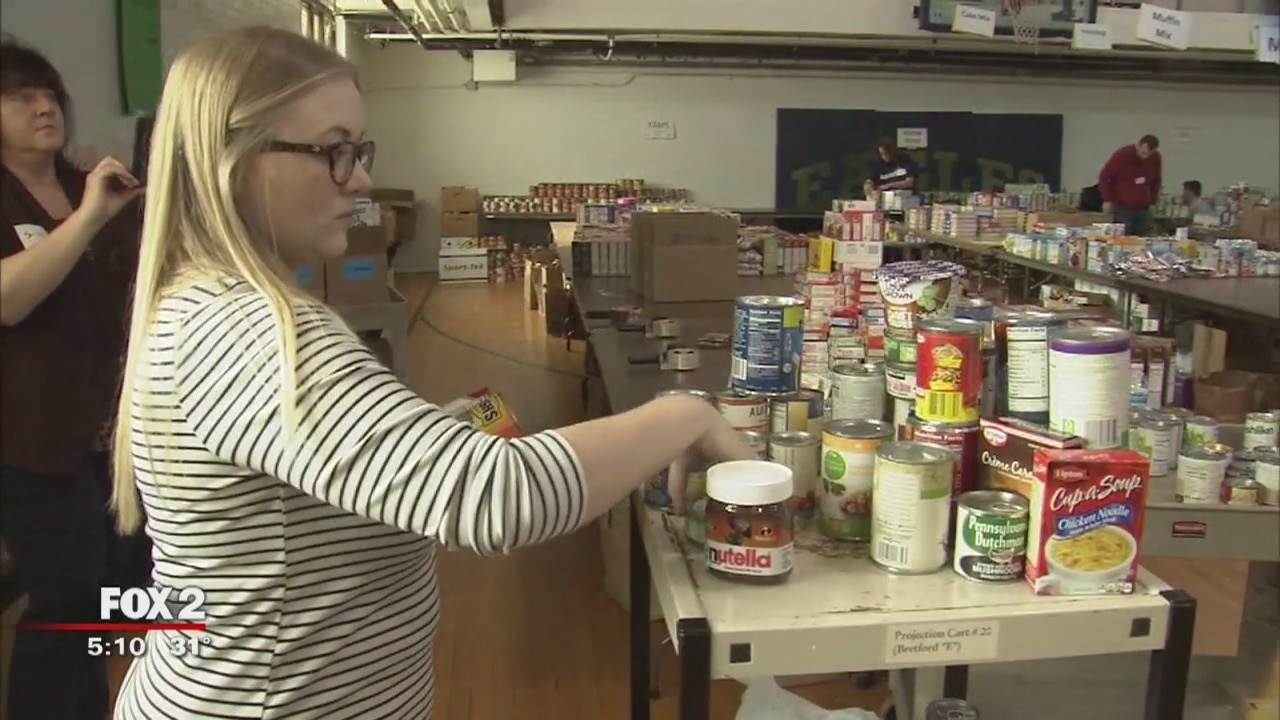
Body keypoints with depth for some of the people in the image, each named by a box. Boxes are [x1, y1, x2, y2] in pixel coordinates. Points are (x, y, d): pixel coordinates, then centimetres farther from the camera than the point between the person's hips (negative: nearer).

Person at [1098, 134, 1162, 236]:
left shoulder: (1155, 158, 2)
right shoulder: (1122, 155, -13)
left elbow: (1156, 180, 19)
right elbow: (1104, 177, -5)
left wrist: (1153, 200, 12)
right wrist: (1108, 200, -7)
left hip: (1143, 209, 5)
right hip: (1122, 208, -5)